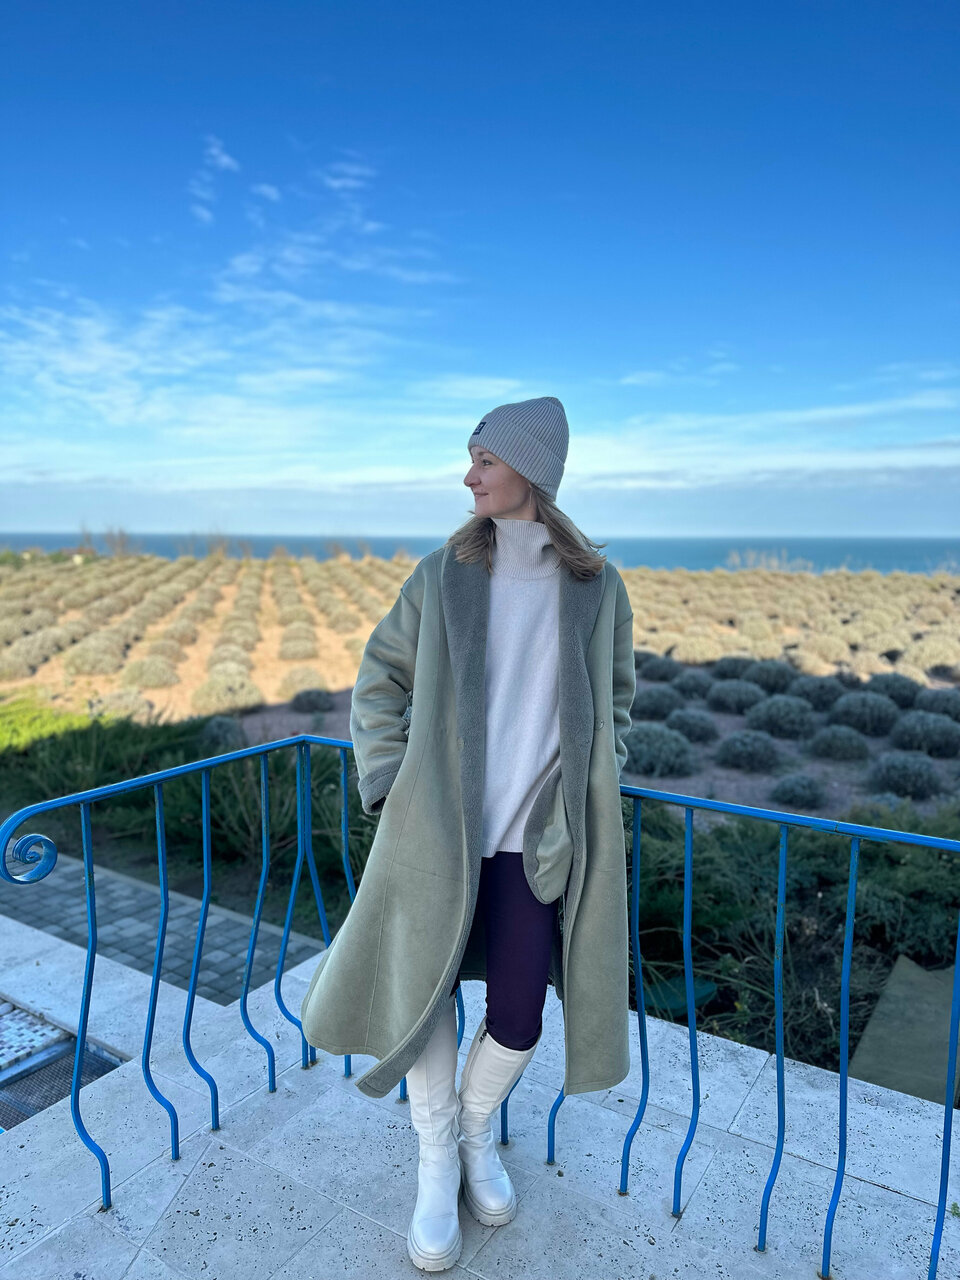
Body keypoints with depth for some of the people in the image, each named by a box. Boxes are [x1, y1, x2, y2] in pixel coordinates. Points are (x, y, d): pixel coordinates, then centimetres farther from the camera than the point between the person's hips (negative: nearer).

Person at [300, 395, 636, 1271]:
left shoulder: (597, 586, 0)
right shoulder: (443, 573, -1)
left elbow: (614, 700, 13)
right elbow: (380, 683, 5)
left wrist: (594, 791, 3)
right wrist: (388, 788, -4)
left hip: (536, 836, 0)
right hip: (440, 826, 0)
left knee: (517, 1018, 6)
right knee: (425, 991, 8)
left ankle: (477, 1131, 40)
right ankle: (436, 1163, 34)